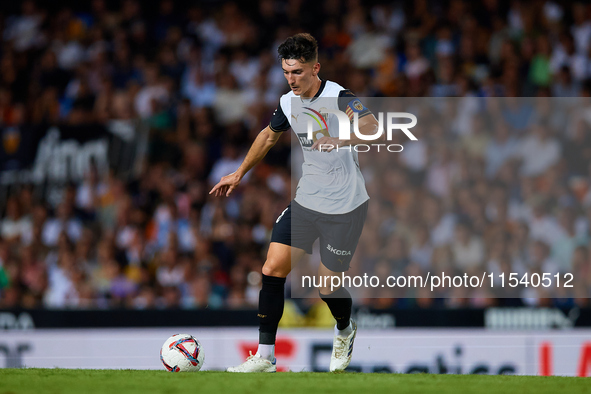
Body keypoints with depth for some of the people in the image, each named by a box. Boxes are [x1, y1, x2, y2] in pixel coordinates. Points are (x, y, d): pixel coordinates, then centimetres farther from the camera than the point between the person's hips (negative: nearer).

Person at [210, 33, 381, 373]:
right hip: (306, 201, 6)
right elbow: (269, 135, 23)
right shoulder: (289, 102, 3)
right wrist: (239, 174, 30)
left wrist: (338, 140, -53)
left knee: (328, 285, 1)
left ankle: (346, 332, 36)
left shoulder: (339, 97, -19)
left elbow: (372, 128, -36)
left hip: (345, 208, -6)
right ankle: (265, 357, 0)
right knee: (273, 271, -5)